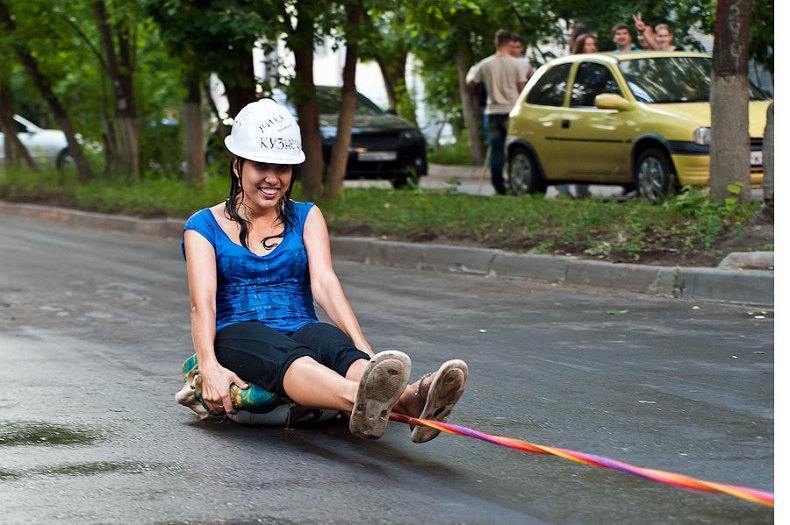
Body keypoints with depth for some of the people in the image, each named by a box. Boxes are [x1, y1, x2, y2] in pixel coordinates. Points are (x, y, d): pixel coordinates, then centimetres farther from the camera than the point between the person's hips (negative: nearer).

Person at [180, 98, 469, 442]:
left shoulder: (306, 217, 17)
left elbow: (324, 283, 0)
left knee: (335, 344, -35)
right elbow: (203, 301, -7)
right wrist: (209, 366, -27)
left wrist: (363, 348, -19)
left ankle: (410, 400, -68)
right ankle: (360, 400, -73)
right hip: (236, 338, -2)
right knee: (285, 355, -39)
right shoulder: (204, 227, 10)